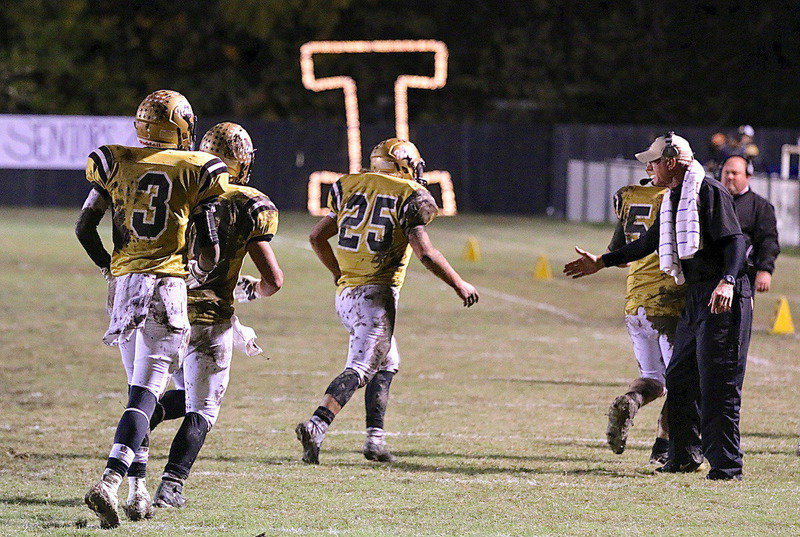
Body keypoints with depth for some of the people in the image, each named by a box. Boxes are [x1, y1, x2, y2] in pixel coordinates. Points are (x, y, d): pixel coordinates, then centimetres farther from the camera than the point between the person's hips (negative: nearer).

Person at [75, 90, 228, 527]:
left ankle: (136, 489, 17)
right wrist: (199, 271, 23)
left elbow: (84, 228, 7)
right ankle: (109, 481, -27)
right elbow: (210, 251, 1)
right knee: (144, 396, -10)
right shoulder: (194, 172, 0)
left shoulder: (116, 164, 7)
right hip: (166, 287, -4)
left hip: (123, 283, 4)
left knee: (141, 389, 19)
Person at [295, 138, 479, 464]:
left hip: (345, 291, 7)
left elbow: (317, 237, 18)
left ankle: (375, 438, 14)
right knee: (360, 369, -12)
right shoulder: (409, 197, -4)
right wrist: (459, 285, -1)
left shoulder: (350, 187, 14)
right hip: (376, 294, -7)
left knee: (386, 364, 21)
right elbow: (425, 253, -13)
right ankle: (316, 426, -30)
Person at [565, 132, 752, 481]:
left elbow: (735, 240, -19)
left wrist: (726, 281, -34)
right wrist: (600, 263, 36)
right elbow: (648, 242, 30)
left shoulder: (710, 192, -11)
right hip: (695, 299, 10)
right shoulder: (673, 200, 18)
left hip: (724, 298, -10)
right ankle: (685, 457, 26)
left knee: (717, 384, -11)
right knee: (679, 379, 14)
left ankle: (726, 465, -10)